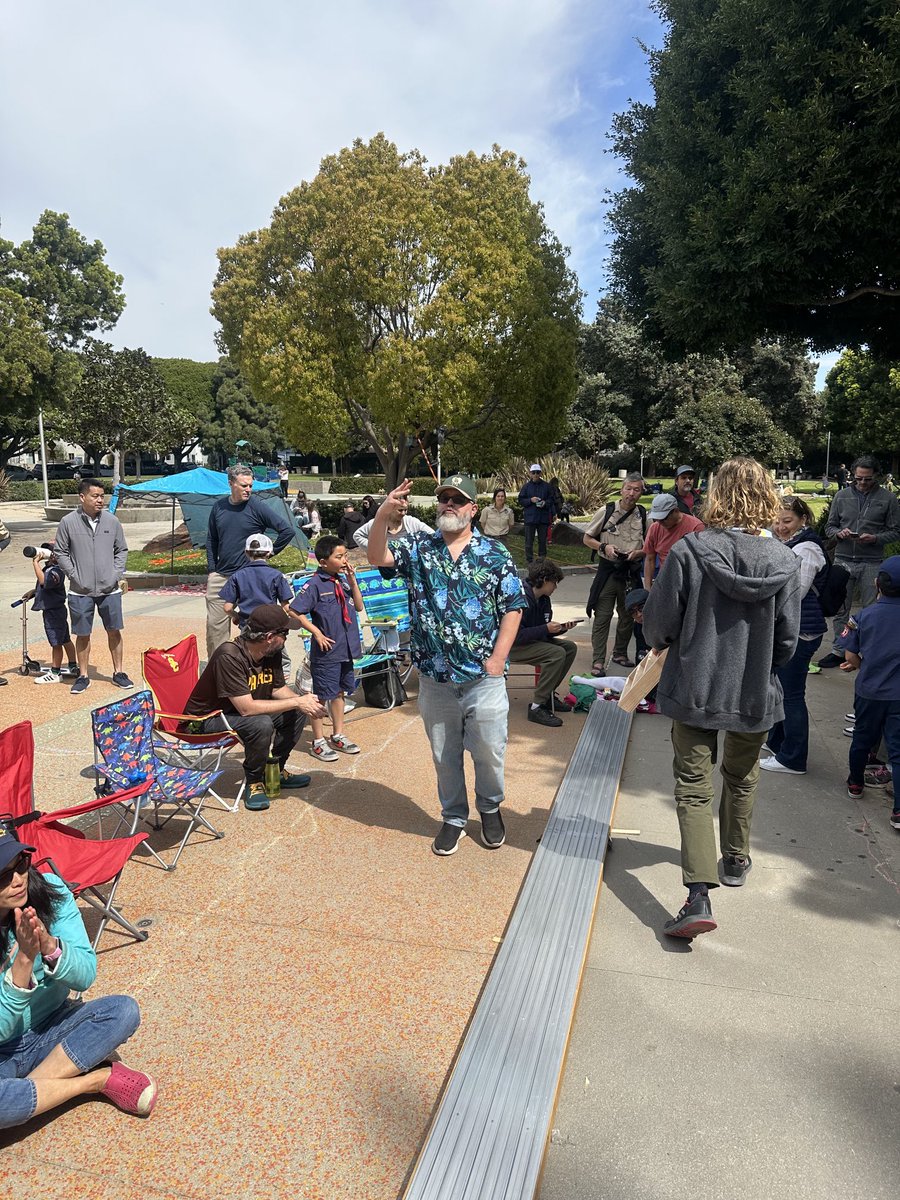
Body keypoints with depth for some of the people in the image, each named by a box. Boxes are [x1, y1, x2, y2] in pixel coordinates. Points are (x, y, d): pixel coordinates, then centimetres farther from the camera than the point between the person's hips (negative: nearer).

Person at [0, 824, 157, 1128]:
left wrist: (49, 945, -35)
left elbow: (86, 976, -15)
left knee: (122, 1010, -23)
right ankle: (97, 1079, -13)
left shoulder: (50, 892, -16)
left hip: (51, 1028, 3)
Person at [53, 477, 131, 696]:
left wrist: (117, 574, 0)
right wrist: (74, 575, -5)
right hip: (81, 591, -1)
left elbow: (122, 550, 11)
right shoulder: (68, 522, -3)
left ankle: (119, 672, 20)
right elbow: (61, 553, 3)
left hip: (109, 589, 2)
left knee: (114, 631, 7)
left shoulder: (112, 521, 3)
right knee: (82, 635, 7)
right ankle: (83, 676, 19)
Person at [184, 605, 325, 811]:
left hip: (240, 712, 9)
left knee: (297, 713, -1)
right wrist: (297, 702, -30)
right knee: (261, 724, -33)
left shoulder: (272, 653, -6)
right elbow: (247, 708, -35)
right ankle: (253, 782, -9)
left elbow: (278, 688, 7)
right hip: (205, 721, -8)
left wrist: (304, 701, -14)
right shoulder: (230, 656, -31)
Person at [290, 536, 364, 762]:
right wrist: (316, 632, -16)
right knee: (322, 695, 3)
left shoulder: (342, 581, 7)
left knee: (339, 692, 18)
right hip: (326, 650, -7)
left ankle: (338, 736, 32)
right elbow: (294, 611, -16)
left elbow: (359, 606, 8)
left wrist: (352, 581, -3)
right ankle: (318, 742, 14)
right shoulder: (315, 585, -14)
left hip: (345, 648, 7)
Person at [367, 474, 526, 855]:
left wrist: (497, 658, -9)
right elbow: (377, 557, -13)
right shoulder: (419, 548, 3)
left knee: (489, 752, 10)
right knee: (444, 755, 15)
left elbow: (513, 608, -2)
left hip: (484, 677, -1)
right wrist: (383, 515, -28)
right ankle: (453, 817, 35)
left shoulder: (495, 553, -1)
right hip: (434, 678, 2)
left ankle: (490, 809, 37)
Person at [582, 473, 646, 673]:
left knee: (628, 616, 14)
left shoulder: (644, 516, 2)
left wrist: (637, 553, -10)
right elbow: (587, 538, 3)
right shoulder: (606, 512, -3)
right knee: (602, 617, -4)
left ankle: (620, 654, 33)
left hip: (631, 572, 3)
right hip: (608, 570, -3)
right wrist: (604, 547, -13)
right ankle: (598, 661, -1)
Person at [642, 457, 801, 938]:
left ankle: (699, 896, -4)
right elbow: (787, 641, -4)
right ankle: (735, 859, 45)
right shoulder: (784, 560, -10)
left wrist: (666, 646, 11)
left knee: (693, 788, 7)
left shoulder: (688, 550, -16)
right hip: (756, 695, 3)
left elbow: (658, 624, -12)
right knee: (741, 778, 26)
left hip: (694, 691, -2)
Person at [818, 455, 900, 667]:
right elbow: (829, 527, 12)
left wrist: (874, 538, -15)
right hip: (843, 560, 2)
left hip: (871, 564, -2)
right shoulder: (842, 496, 6)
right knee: (840, 610, 7)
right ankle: (838, 651, 17)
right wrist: (839, 533, -10)